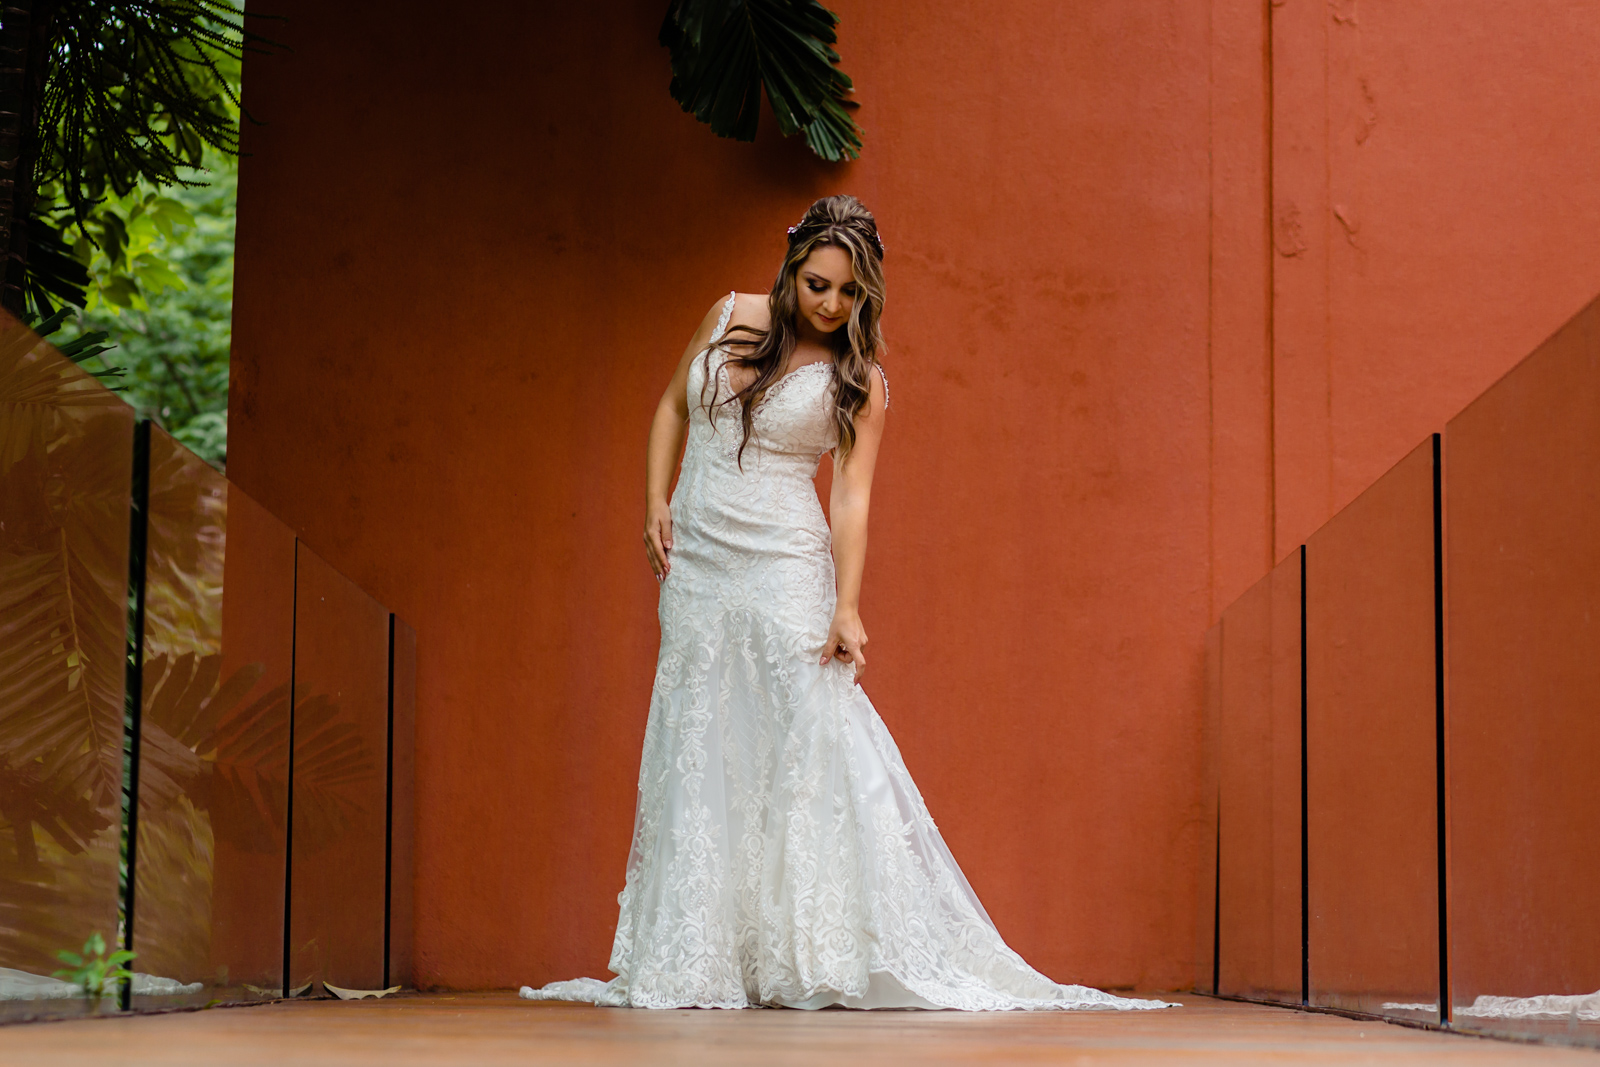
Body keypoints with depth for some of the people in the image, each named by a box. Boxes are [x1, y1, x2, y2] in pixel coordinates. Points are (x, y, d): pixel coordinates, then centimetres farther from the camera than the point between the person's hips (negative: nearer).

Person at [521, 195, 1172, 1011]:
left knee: (814, 745, -12)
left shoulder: (858, 381, -3)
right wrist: (656, 503, 6)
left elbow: (852, 494, -10)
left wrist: (848, 606, -20)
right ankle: (692, 963, 10)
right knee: (698, 752, 4)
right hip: (697, 565, 4)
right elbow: (674, 406, 18)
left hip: (784, 573, -4)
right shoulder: (730, 318, 6)